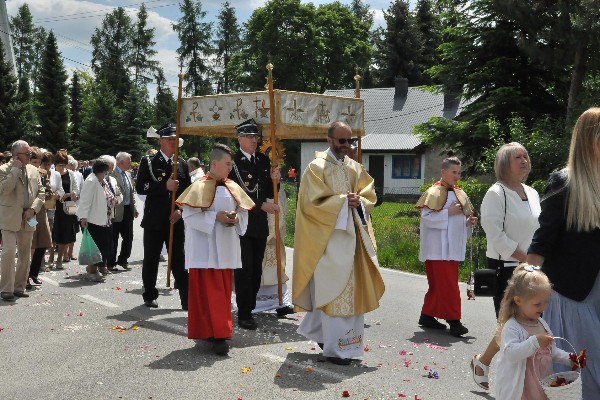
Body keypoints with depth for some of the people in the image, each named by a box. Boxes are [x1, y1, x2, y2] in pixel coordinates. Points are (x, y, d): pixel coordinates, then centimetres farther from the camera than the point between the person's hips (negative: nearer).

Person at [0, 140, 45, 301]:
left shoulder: (33, 170, 9)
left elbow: (41, 192, 10)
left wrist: (33, 209, -4)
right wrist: (15, 170, -19)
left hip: (28, 218, 6)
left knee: (25, 254, 10)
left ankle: (19, 287, 21)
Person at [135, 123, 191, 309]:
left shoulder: (182, 164, 10)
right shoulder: (148, 162, 0)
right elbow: (140, 187, -9)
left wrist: (181, 210, -5)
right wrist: (165, 186, -18)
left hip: (176, 219, 2)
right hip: (154, 220, -2)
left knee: (179, 260, 4)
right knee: (151, 260, 8)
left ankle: (187, 299, 5)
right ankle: (150, 296, 22)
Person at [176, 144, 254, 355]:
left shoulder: (232, 187, 10)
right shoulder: (200, 187, -8)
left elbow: (244, 212, 14)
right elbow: (190, 215, -14)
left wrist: (236, 219, -7)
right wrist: (215, 217, -19)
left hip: (226, 249, 6)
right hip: (205, 249, -6)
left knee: (224, 292, 12)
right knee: (210, 292, -6)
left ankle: (219, 330, 23)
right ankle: (218, 335, -6)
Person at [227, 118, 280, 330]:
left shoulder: (263, 160, 10)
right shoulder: (232, 161, -11)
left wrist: (273, 180, -7)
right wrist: (261, 206, -19)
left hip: (259, 224, 6)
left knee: (256, 269, 11)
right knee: (244, 269, -3)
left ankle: (250, 307, 22)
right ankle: (244, 314, 5)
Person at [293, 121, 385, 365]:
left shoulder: (355, 168, 14)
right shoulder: (316, 168, -6)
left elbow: (370, 196, 12)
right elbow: (312, 202, -13)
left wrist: (359, 201, -9)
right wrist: (343, 201, -16)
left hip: (352, 234, 7)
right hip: (328, 236, -7)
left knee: (350, 288, 10)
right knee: (333, 289, -6)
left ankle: (320, 331, 27)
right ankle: (335, 347, 2)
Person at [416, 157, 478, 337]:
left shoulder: (460, 194, 15)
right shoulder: (434, 193, -8)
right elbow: (426, 217, -16)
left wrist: (469, 222, 1)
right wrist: (448, 212, -19)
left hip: (453, 247, 8)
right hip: (438, 247, -8)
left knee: (438, 284, 14)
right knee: (449, 285, -9)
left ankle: (427, 315, 24)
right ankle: (454, 321, -6)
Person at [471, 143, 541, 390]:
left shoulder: (532, 194, 13)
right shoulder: (496, 193, -10)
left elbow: (539, 230, 18)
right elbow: (496, 235, -16)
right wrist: (525, 258, -16)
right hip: (506, 268, -7)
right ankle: (481, 362, 18)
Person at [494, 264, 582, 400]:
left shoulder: (542, 323, 8)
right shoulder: (511, 327, -18)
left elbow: (551, 350, 18)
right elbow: (510, 353, -30)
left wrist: (569, 359, 2)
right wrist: (534, 342, -36)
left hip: (542, 383, 8)